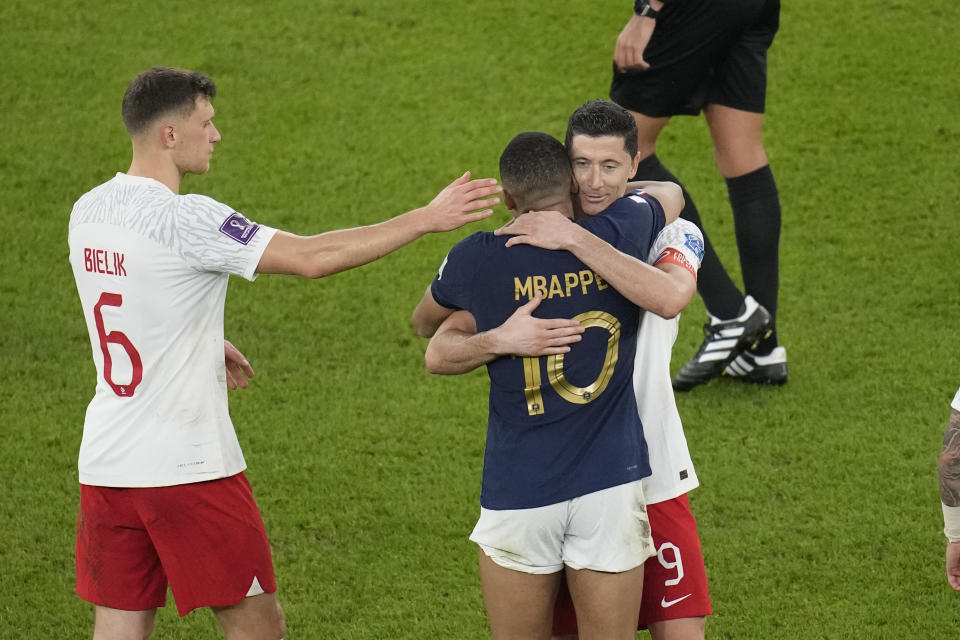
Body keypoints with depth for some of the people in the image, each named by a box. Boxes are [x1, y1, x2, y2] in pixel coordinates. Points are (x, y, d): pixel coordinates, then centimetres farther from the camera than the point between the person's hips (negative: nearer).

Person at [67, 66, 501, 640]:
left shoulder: (89, 211, 6)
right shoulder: (184, 221, -17)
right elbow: (311, 257, -19)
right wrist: (427, 218, -13)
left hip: (105, 462, 7)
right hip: (187, 464, -7)